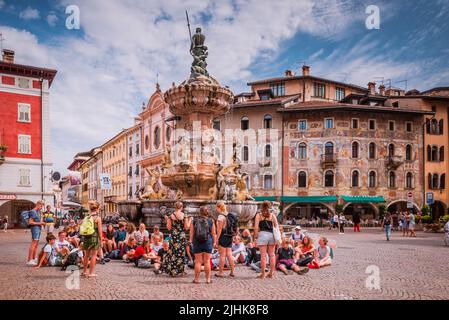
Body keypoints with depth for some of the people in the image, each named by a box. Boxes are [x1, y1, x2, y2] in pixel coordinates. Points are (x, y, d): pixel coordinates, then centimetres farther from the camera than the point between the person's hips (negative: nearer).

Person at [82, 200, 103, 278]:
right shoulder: (98, 218, -10)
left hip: (86, 237, 5)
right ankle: (91, 273, 6)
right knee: (94, 255, 4)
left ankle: (84, 271, 29)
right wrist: (101, 239, -1)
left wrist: (84, 238, 15)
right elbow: (99, 230, -10)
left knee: (86, 255, 18)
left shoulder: (86, 218, 4)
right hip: (95, 237, -5)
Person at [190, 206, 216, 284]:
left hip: (197, 242, 0)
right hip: (208, 242, 0)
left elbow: (191, 233, 1)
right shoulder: (211, 221, -1)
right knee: (207, 261, 6)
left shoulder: (194, 221, 0)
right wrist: (214, 242, 10)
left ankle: (197, 279, 10)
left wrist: (191, 241, 10)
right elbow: (213, 233, 2)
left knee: (198, 261, 5)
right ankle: (208, 279, 9)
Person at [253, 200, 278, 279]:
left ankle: (262, 274, 4)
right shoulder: (272, 215, 12)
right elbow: (276, 227, 6)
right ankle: (271, 273, 15)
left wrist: (255, 238, -1)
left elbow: (256, 227, -3)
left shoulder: (259, 215, 6)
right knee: (272, 255, 10)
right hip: (271, 235, 2)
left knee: (263, 255, 0)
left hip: (262, 234, -2)